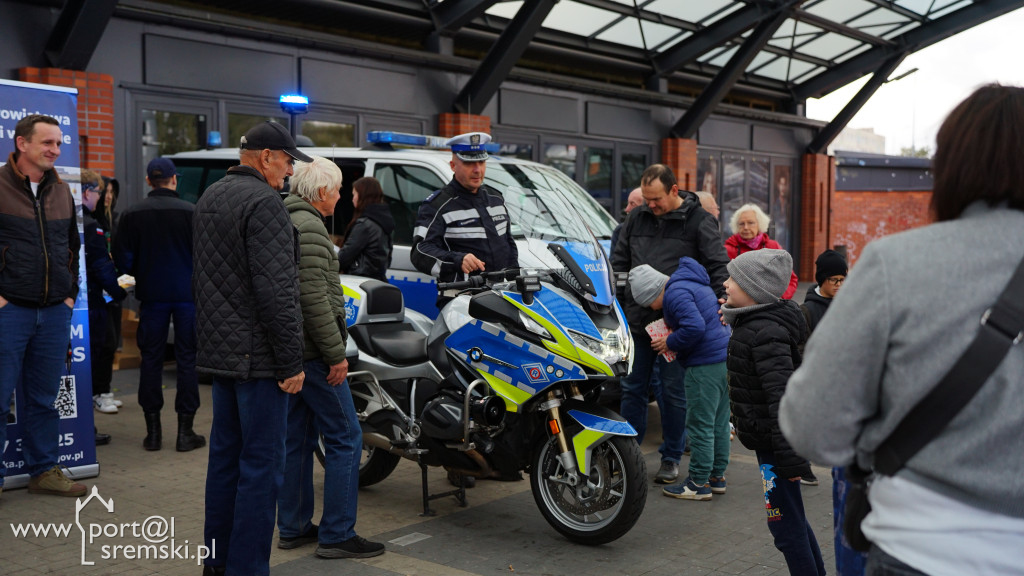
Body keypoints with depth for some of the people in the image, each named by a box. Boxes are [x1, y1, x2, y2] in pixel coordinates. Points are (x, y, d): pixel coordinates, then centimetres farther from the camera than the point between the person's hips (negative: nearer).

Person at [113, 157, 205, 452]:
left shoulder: (132, 214, -1)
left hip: (152, 295, 2)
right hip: (188, 293, -2)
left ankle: (153, 431, 13)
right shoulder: (191, 212, -7)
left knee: (151, 359, 10)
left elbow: (123, 260, -1)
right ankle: (185, 432, 6)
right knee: (187, 359, 4)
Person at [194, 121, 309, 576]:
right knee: (262, 463, -4)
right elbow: (276, 291, -21)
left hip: (220, 351, 10)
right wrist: (291, 361, -18)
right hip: (257, 355, -10)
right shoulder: (263, 203, -15)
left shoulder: (210, 197, 16)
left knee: (226, 455, 16)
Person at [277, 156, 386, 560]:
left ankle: (293, 527, 21)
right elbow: (314, 297, -23)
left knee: (297, 439, 14)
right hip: (312, 352, -10)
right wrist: (336, 353, -19)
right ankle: (337, 535, -1)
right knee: (345, 439, -4)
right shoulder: (308, 227, -16)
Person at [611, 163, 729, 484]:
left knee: (674, 392, 4)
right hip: (637, 321, 5)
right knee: (633, 388, 10)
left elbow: (718, 268, -6)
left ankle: (671, 457, 17)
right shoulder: (637, 219, 10)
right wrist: (614, 304, 9)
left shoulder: (699, 221, -4)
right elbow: (619, 262, 16)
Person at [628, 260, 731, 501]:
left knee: (699, 424, -1)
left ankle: (699, 483, 6)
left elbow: (695, 327, -27)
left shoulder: (676, 293, -15)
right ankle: (717, 476, 26)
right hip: (724, 358, 10)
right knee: (719, 423, 16)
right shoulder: (693, 283, 17)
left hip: (705, 365, -10)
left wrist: (670, 343, -12)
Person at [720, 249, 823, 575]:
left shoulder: (765, 333, -22)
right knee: (792, 517, 22)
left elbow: (782, 395, -27)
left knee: (785, 523, 0)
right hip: (768, 439, 11)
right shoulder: (755, 322, 9)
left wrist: (790, 456, -28)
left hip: (773, 440, -11)